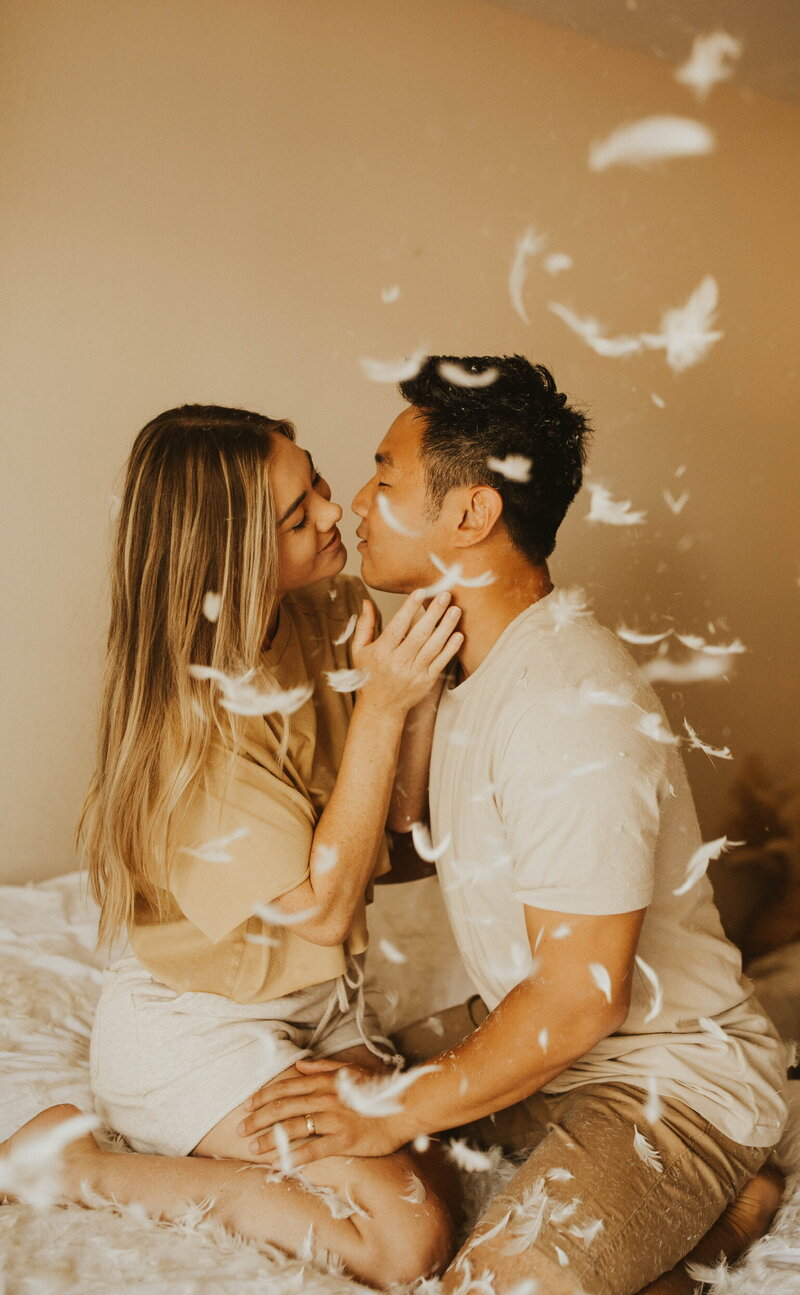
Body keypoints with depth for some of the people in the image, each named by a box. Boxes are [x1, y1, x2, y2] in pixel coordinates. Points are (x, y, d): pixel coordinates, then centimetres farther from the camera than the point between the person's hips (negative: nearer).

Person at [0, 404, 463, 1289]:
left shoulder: (326, 616, -7)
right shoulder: (189, 718, -27)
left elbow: (400, 809, -2)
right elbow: (325, 904, -23)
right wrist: (379, 709, -29)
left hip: (319, 1002, 7)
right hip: (195, 1028, -7)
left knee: (433, 1187, -4)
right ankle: (79, 1163, -2)